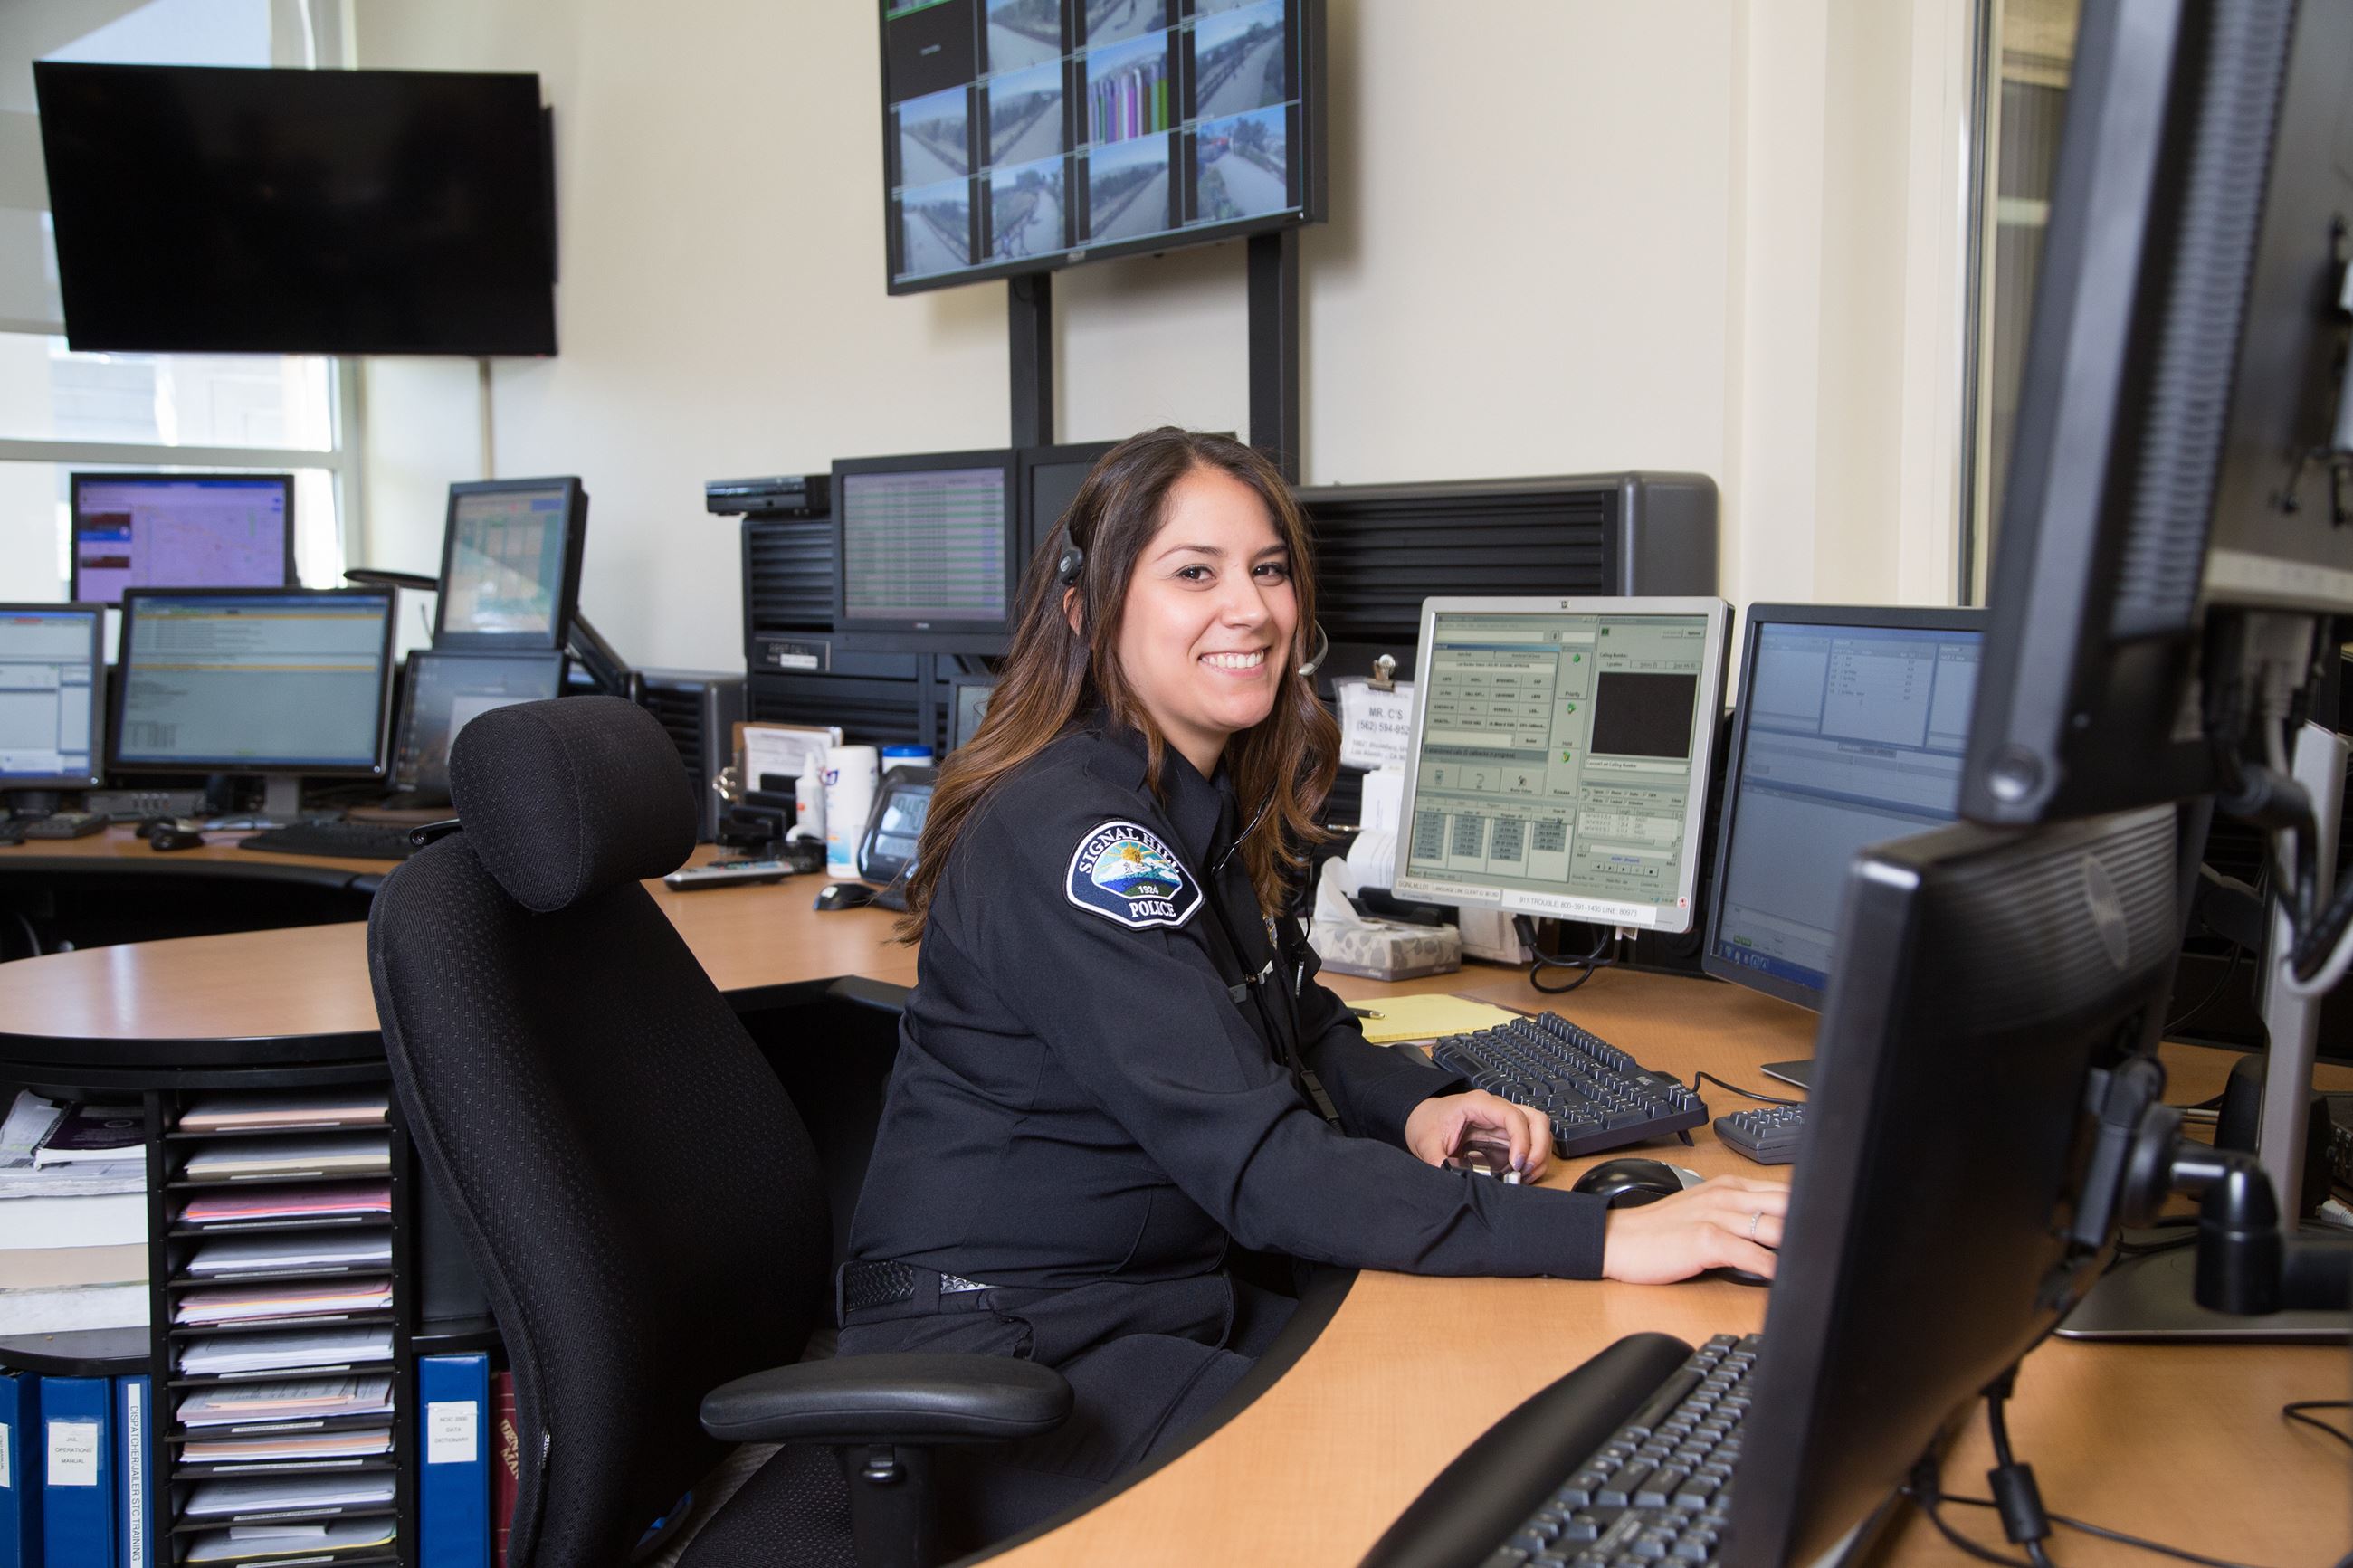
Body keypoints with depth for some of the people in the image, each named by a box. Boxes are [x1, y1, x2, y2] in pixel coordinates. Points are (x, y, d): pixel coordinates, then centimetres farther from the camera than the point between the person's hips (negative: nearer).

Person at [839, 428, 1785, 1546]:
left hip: (1176, 1294, 8)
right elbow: (1255, 1161, -29)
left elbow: (1295, 1023, 17)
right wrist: (1603, 1238, -33)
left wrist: (1417, 1109, -5)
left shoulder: (1217, 799, 6)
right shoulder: (1070, 833, -23)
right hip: (1002, 1342, -8)